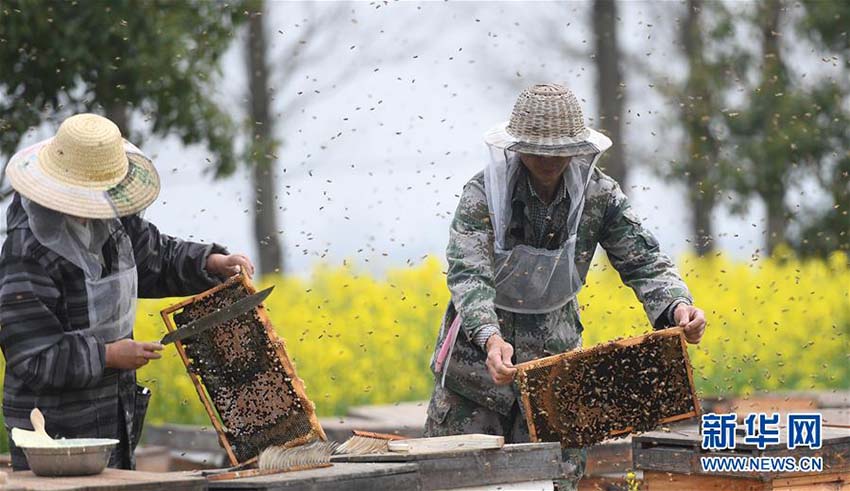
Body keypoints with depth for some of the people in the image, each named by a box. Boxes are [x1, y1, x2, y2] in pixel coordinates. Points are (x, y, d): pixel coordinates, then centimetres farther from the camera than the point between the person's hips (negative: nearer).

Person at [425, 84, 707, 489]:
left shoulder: (598, 194, -8)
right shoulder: (484, 194, -17)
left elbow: (643, 261, -10)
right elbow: (467, 275, -28)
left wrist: (677, 305, -32)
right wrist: (490, 338, -47)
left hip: (556, 357, 2)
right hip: (477, 353, -2)